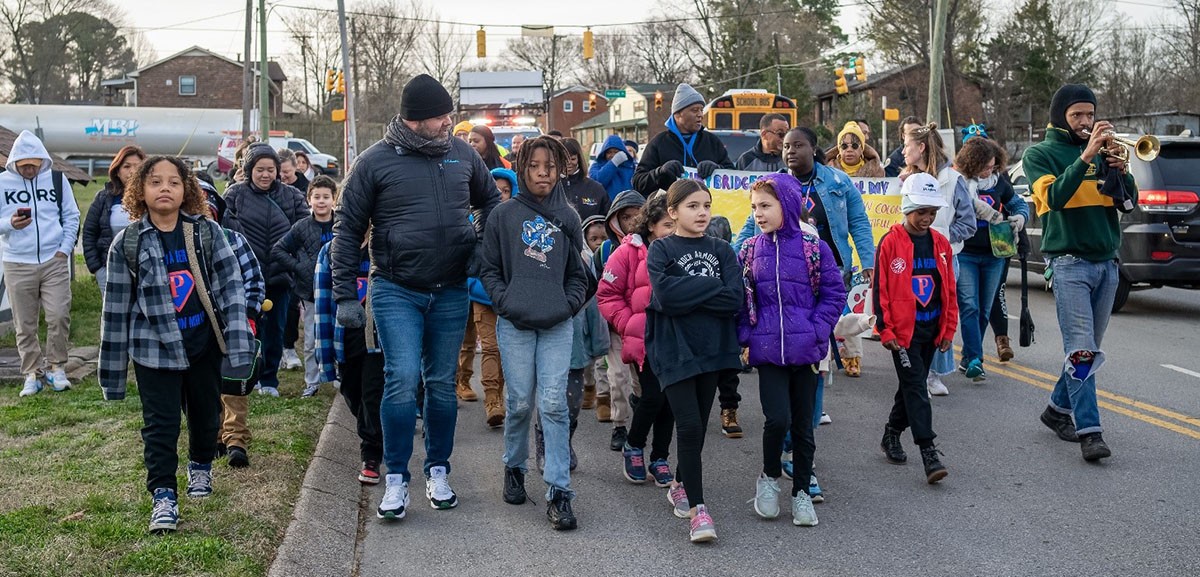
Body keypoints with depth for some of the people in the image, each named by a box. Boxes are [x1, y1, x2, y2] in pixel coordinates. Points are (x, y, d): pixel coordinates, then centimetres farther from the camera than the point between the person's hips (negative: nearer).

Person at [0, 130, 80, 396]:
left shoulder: (57, 179, 4)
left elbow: (72, 217, 9)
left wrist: (65, 249, -1)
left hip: (54, 262, 0)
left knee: (58, 316, -5)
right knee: (25, 324, 5)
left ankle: (56, 368, 12)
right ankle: (32, 374, 15)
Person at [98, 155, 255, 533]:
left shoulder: (207, 232, -5)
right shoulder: (128, 243, -7)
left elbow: (231, 286, -6)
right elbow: (117, 308, -3)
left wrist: (238, 342, -16)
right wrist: (113, 372, -1)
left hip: (204, 342, 2)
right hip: (155, 347, -2)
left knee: (206, 412, 18)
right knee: (160, 423, -1)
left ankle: (201, 466, 42)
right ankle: (163, 495, 7)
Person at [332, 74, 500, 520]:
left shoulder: (462, 154, 4)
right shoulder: (375, 161, -6)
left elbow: (490, 200, 21)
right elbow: (347, 230, -1)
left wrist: (482, 246, 4)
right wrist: (345, 295, -4)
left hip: (451, 293, 3)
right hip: (396, 291, -3)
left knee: (442, 384, 11)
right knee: (402, 379, -11)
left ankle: (438, 472, 25)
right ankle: (396, 479, 2)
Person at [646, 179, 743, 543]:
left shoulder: (723, 251, 8)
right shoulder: (661, 249, 1)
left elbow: (734, 299, -7)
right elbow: (665, 293, -17)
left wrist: (687, 294, -11)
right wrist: (710, 289, -11)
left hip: (713, 348, 4)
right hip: (675, 349, -4)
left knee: (699, 425, 13)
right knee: (689, 425, -11)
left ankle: (682, 485, 34)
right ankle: (697, 508, -6)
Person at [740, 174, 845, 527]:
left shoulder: (814, 247, -3)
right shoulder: (750, 250, 4)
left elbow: (834, 293, -1)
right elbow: (741, 298, 9)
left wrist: (817, 331, -10)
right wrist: (746, 336, -2)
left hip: (805, 350, 0)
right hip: (768, 350, 0)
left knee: (803, 425, 8)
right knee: (778, 419, -13)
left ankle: (801, 492, 23)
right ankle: (769, 477, 13)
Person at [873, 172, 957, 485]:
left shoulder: (940, 243, 6)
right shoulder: (891, 242, -8)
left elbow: (950, 290, 12)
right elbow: (880, 288, -7)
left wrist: (949, 329, 11)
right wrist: (885, 329, -9)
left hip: (931, 328, 6)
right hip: (902, 330, -5)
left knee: (913, 385, 14)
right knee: (916, 387, -8)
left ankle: (892, 435, 32)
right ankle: (929, 453, -11)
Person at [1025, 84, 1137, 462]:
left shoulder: (1101, 153, 14)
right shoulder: (1040, 154, 2)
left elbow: (1130, 200, 9)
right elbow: (1054, 197, -16)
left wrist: (1121, 171, -10)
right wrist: (1086, 156, -22)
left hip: (1107, 261, 5)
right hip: (1069, 262, -5)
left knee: (1090, 348, 11)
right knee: (1081, 350, -12)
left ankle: (1058, 409, 27)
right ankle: (1090, 432, -13)